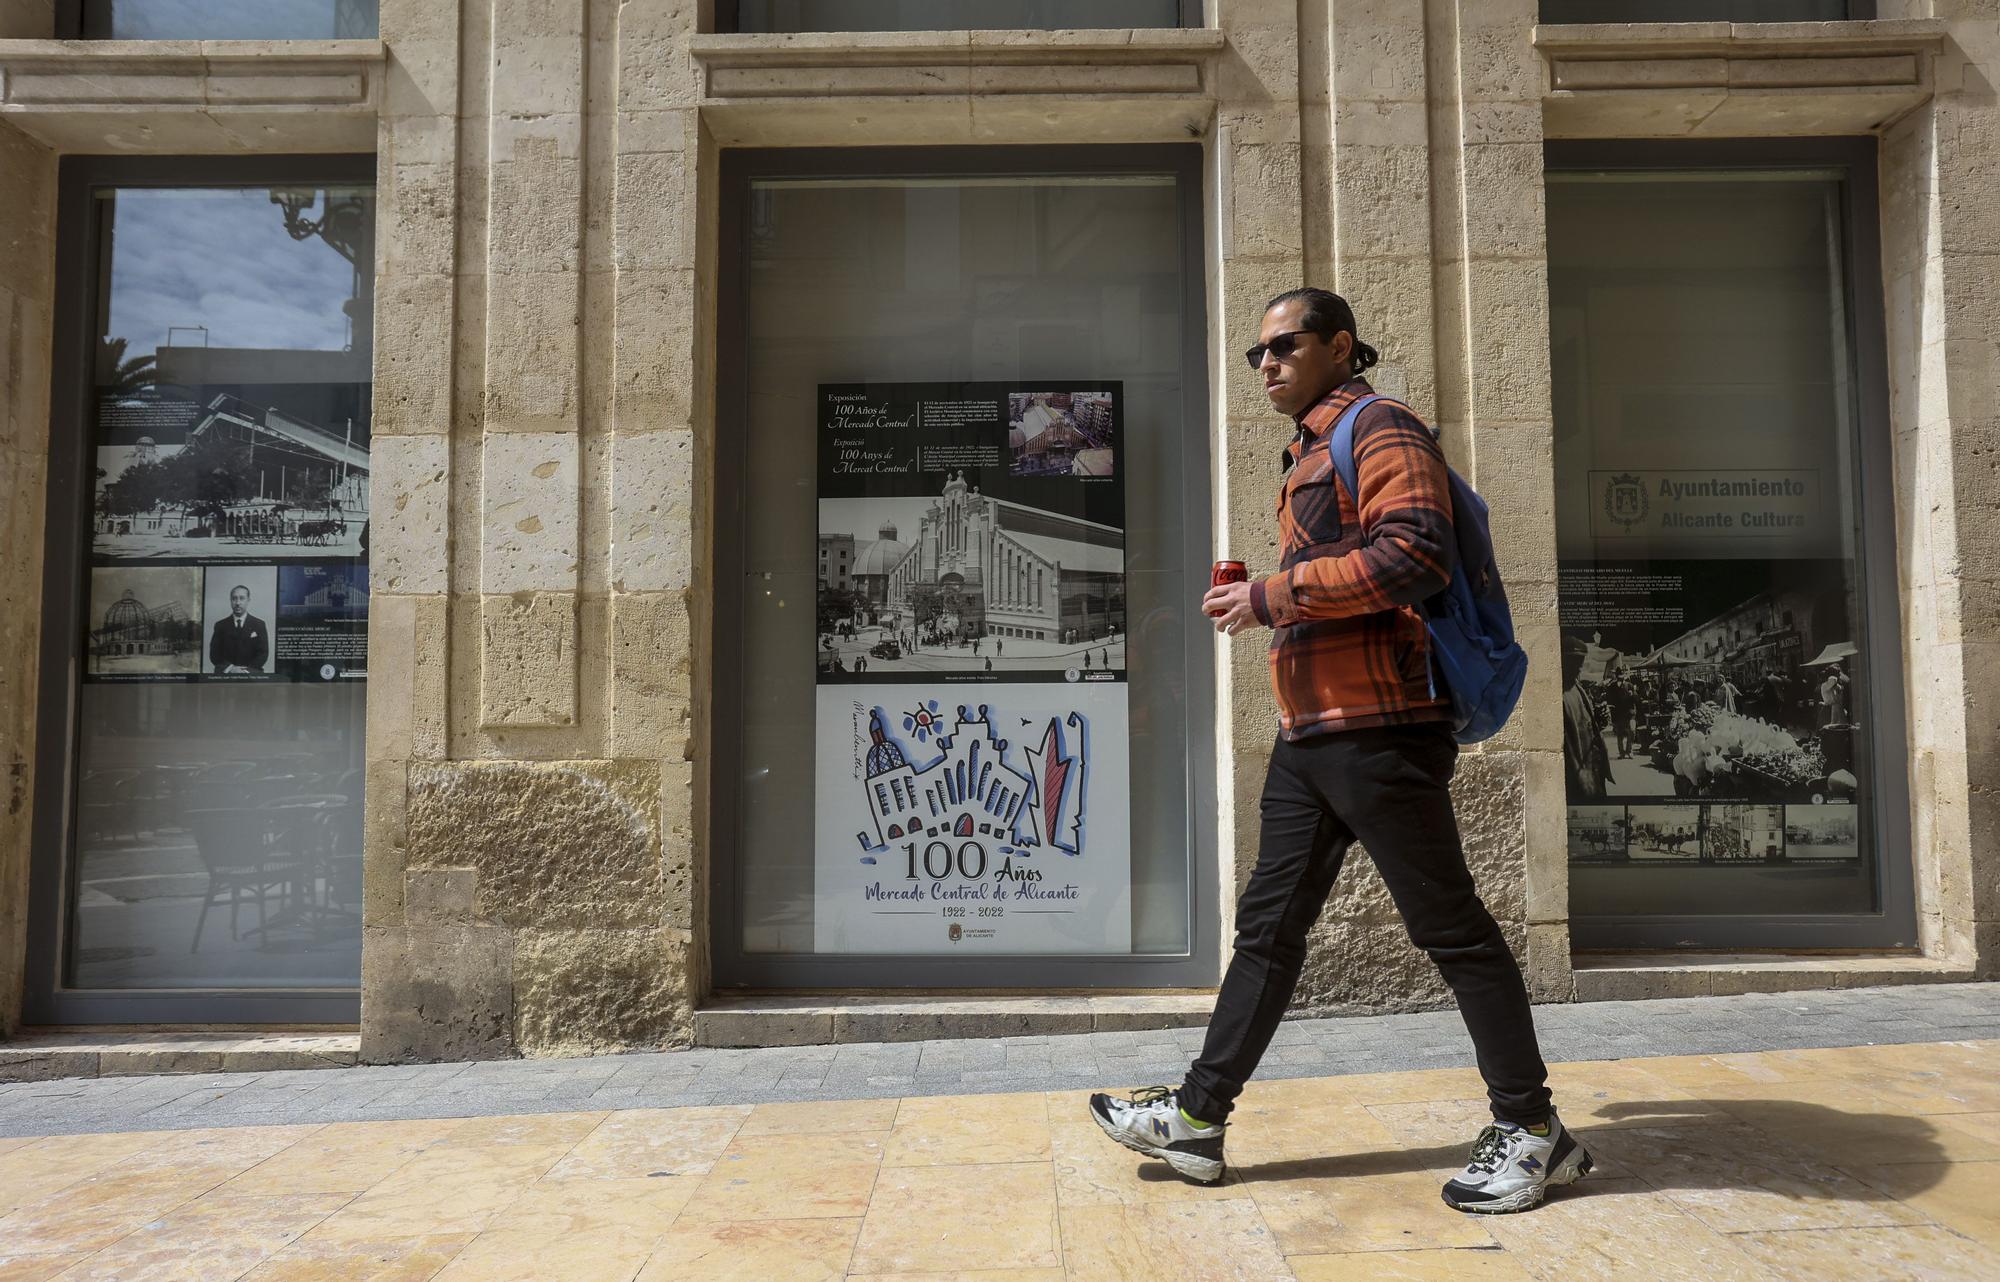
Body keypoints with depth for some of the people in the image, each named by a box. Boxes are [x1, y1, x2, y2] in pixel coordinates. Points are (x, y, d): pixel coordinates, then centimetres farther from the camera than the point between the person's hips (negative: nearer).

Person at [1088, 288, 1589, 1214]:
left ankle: (1530, 1130, 15)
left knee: (1449, 926, 0)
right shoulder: (1311, 454, 23)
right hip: (1309, 733, 10)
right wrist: (1261, 603, 12)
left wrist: (1272, 595, -17)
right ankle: (1197, 1118, 17)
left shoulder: (1379, 430, -6)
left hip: (1377, 730, -10)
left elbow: (1414, 554, -22)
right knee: (1267, 925, 10)